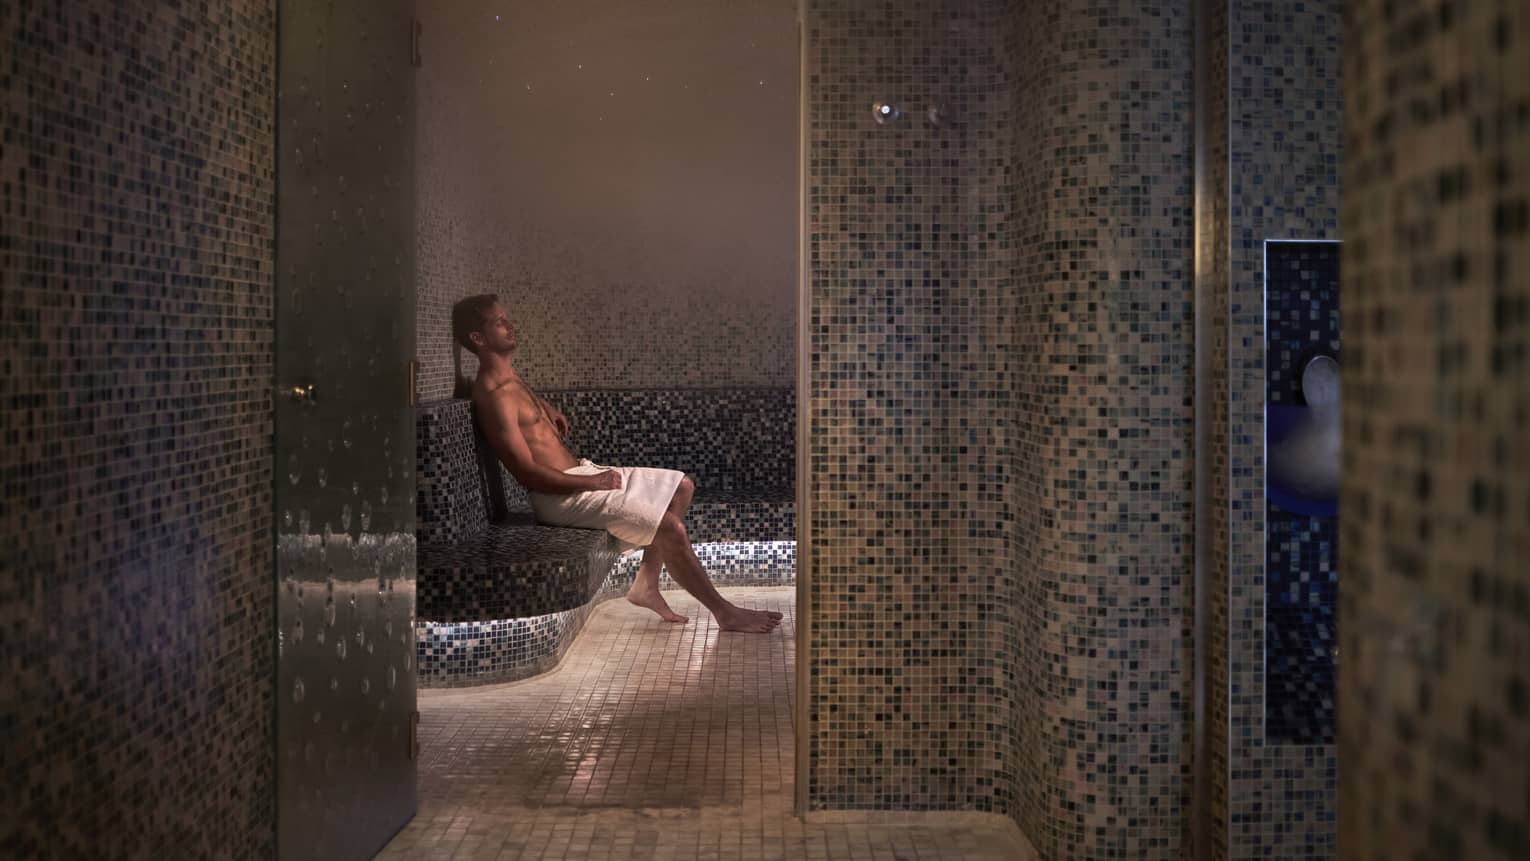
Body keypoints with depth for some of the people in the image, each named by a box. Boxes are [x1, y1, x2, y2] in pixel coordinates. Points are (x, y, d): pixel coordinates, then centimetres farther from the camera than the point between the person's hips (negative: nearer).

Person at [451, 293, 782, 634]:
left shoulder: (509, 372, 10)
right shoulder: (494, 396, -20)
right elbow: (527, 472, -24)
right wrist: (592, 483, -16)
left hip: (581, 472, 11)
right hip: (561, 495, -11)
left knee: (682, 487, 12)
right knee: (671, 527, -18)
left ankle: (647, 584, 12)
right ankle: (725, 612, -2)